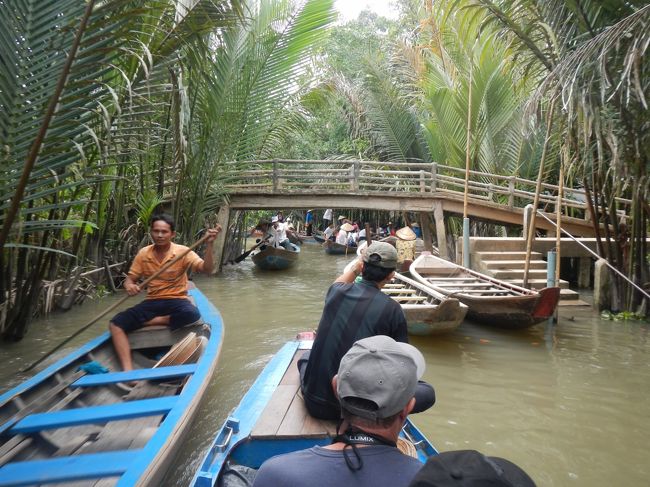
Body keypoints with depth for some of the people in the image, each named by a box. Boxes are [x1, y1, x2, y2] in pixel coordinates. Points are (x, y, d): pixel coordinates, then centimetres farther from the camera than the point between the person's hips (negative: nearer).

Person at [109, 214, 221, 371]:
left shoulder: (183, 252, -7)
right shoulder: (143, 253, 3)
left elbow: (206, 269, -19)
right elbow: (130, 278, 8)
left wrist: (208, 245, -34)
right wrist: (129, 285, -17)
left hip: (176, 300, -3)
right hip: (152, 302, 3)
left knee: (192, 314, -37)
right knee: (116, 323, -19)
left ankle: (148, 322, -18)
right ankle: (128, 370, -26)